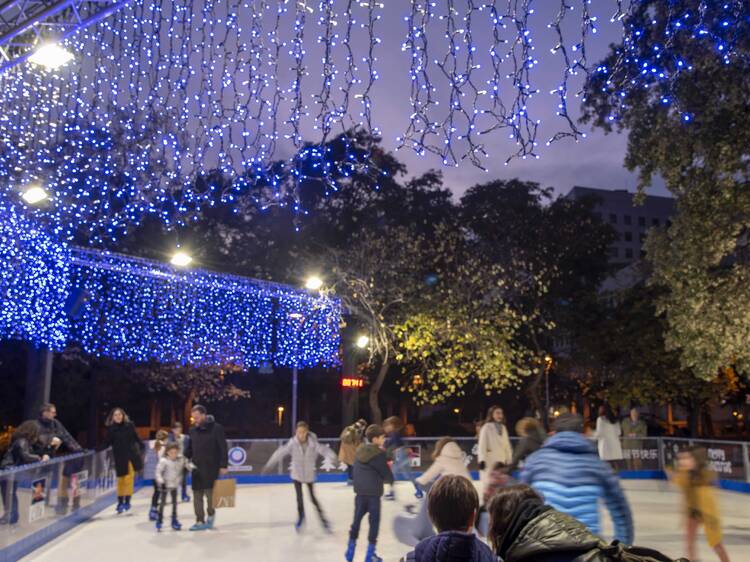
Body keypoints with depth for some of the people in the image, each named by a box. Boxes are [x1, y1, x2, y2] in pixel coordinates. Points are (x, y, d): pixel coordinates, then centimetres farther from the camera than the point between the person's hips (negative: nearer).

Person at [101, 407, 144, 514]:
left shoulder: (129, 425, -3)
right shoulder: (111, 428, -4)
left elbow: (136, 438, 5)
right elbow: (107, 442, -3)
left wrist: (142, 447, 5)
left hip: (131, 455, -1)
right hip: (120, 457, 1)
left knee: (129, 478, -5)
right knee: (120, 479, 11)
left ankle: (127, 501, 5)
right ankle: (120, 502, 26)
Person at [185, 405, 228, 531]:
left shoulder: (216, 428, -8)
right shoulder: (193, 431, 8)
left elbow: (223, 448, -9)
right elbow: (190, 448, 16)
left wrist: (223, 466, -13)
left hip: (212, 468, -5)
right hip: (197, 468, 5)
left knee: (209, 492, -4)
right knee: (197, 496, 5)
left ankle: (211, 513, 23)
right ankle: (200, 521, 14)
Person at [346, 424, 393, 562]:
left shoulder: (359, 451, 3)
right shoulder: (379, 454, -15)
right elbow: (388, 477, -13)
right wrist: (388, 473, 11)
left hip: (360, 492, 5)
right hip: (374, 494, -5)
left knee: (357, 520, 18)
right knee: (374, 522, 8)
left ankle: (350, 550, 26)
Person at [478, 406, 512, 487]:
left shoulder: (503, 428, 14)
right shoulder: (487, 427, -6)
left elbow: (507, 445, 18)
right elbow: (482, 444, -10)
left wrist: (509, 460, 14)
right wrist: (482, 460, -17)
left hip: (502, 461, 7)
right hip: (490, 461, -7)